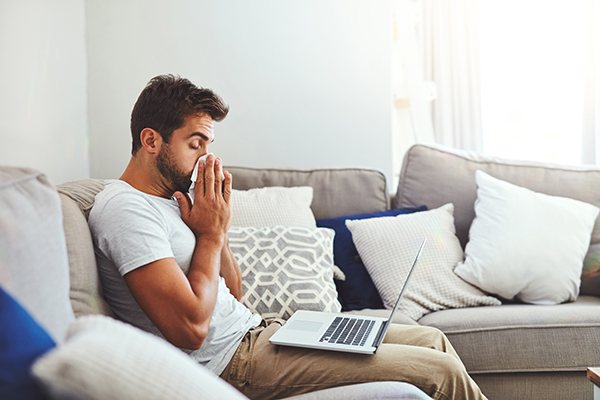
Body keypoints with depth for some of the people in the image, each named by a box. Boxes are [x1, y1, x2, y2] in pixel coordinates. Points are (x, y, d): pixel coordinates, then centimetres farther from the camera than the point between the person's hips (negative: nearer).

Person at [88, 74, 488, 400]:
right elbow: (190, 328, -24)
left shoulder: (171, 196, 14)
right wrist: (210, 233, -13)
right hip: (234, 359, -9)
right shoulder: (124, 208, -15)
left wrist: (218, 227, 0)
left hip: (254, 328, 9)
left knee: (433, 339, 10)